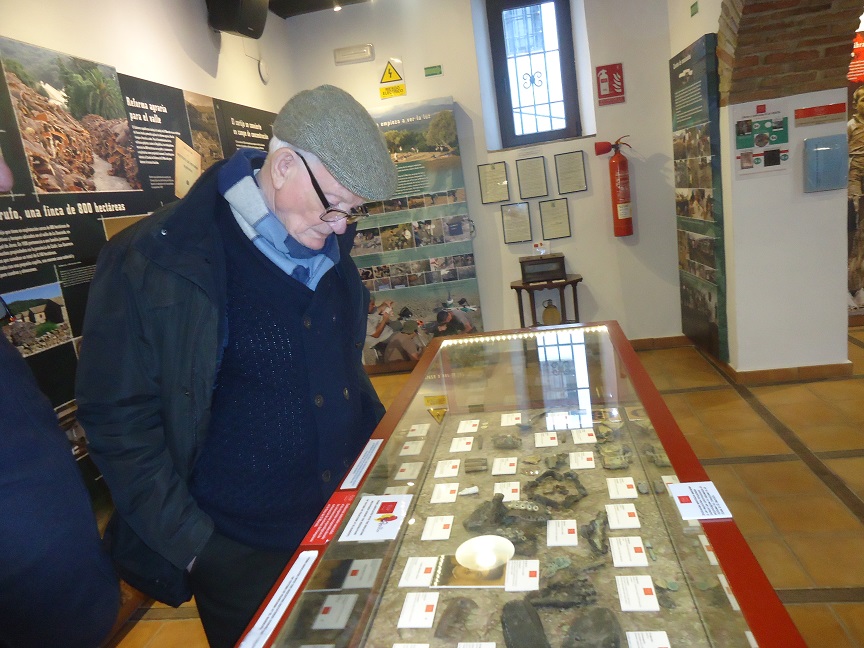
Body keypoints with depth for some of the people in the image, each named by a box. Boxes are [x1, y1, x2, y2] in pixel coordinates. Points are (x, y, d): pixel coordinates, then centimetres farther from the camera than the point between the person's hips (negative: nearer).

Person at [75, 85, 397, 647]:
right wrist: (191, 544, -13)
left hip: (351, 520, 6)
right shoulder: (153, 262, -17)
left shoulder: (328, 248, 2)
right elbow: (119, 420, -14)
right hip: (242, 557, -5)